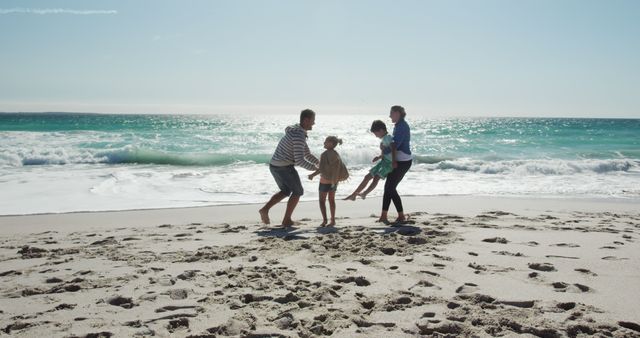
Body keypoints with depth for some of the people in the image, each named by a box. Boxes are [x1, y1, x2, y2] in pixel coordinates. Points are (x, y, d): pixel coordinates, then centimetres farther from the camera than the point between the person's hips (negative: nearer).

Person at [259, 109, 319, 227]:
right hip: (285, 168, -9)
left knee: (285, 191, 25)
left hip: (275, 166, 9)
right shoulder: (299, 136, -21)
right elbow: (299, 161, -24)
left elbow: (307, 154, 19)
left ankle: (265, 209, 9)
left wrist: (320, 163, 8)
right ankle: (287, 220, 14)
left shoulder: (298, 132, 15)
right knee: (298, 192, 11)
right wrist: (314, 169, -11)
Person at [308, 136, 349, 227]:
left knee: (322, 200, 4)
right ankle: (333, 220, 13)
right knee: (331, 200, 14)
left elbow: (322, 168, -23)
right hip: (334, 180, 7)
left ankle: (324, 220, -4)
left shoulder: (325, 154, -18)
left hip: (325, 180, -7)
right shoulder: (335, 153, 5)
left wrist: (313, 175, -16)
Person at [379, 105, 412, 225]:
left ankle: (401, 216, 4)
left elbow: (396, 144, -23)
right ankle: (383, 216, 13)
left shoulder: (402, 126, -16)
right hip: (399, 161, 10)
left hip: (403, 161, -10)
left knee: (390, 188, -5)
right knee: (389, 187, 9)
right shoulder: (398, 125, 15)